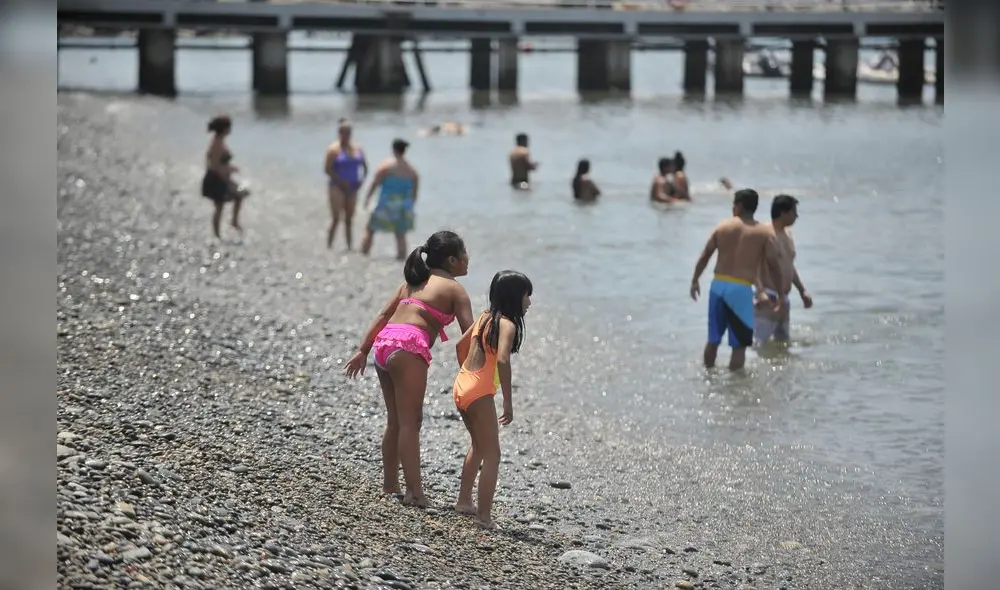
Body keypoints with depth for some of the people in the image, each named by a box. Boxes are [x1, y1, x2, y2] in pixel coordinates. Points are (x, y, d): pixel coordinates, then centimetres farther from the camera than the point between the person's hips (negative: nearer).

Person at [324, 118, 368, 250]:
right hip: (337, 188, -6)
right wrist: (341, 182, -16)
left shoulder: (357, 149, 8)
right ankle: (329, 246, -9)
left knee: (349, 219, 10)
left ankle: (350, 246, 15)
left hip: (352, 189, 6)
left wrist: (362, 179, 1)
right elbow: (327, 169, -13)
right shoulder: (334, 150, -9)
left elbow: (365, 166, 17)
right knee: (336, 219, -12)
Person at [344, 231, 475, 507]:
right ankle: (414, 491, -9)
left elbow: (383, 314, 16)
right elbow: (470, 336, -3)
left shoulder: (413, 281, 23)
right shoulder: (454, 288, 4)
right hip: (408, 347, -7)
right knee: (409, 422, -7)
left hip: (384, 341, 7)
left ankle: (390, 484, 24)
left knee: (395, 420, 17)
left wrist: (362, 350, 14)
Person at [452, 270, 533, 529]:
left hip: (461, 387, 9)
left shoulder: (485, 316, 11)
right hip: (479, 393, -9)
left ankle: (464, 501, 35)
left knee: (478, 446, 27)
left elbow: (461, 345, 22)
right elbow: (502, 360, -28)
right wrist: (508, 402, -24)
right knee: (491, 454, -2)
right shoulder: (507, 324, -14)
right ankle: (484, 515, -5)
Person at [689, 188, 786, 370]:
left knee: (713, 339, 18)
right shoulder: (765, 233, -1)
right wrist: (781, 297, 1)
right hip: (741, 290, -4)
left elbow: (704, 257, 7)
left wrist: (695, 281, 19)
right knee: (739, 345, 1)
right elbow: (774, 266, -6)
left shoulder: (722, 227, 6)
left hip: (718, 285, 4)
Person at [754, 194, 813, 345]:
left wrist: (802, 291, 27)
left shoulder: (787, 234, 17)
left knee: (783, 341, 12)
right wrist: (760, 291, -34)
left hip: (783, 299, 10)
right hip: (768, 298, -10)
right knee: (759, 342, -15)